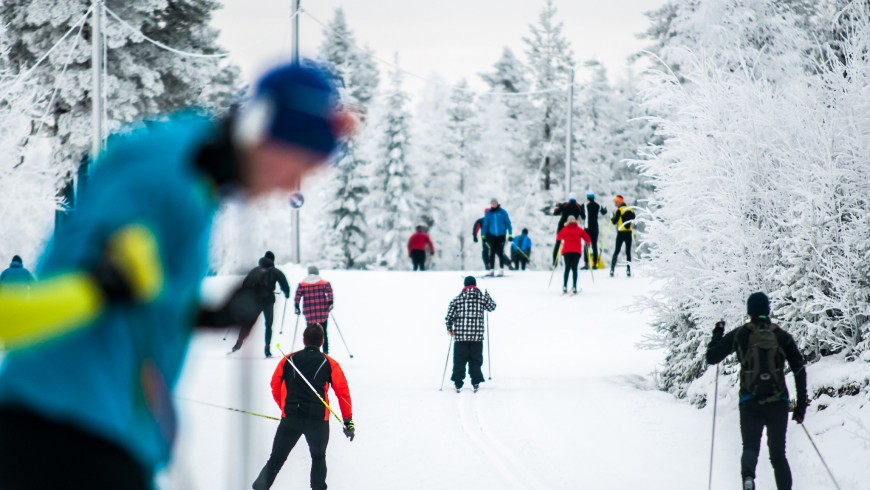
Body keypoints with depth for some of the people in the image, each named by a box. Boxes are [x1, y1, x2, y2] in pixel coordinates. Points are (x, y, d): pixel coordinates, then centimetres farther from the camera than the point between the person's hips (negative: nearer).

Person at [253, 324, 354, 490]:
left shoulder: (287, 360, 11)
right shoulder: (329, 364, 6)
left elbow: (275, 388, 16)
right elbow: (343, 392, 2)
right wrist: (348, 421, 8)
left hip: (290, 418, 1)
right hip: (318, 420, -1)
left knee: (276, 459, 6)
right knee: (318, 458, 22)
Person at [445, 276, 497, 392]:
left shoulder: (457, 299, -1)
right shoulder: (482, 297, 0)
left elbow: (449, 315, -4)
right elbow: (492, 307, 16)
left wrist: (449, 328, 10)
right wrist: (487, 296, 33)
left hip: (460, 335, 0)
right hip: (477, 335, 0)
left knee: (459, 360, 7)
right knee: (476, 360, 11)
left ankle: (458, 384, 4)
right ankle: (476, 383, 10)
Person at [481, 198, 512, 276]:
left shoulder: (502, 212, -2)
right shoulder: (489, 213, 5)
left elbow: (508, 223, 0)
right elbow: (485, 224, 7)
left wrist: (510, 234, -5)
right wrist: (483, 235, 4)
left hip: (501, 235, -2)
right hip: (492, 235, 2)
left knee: (500, 252, -3)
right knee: (492, 253, 2)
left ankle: (501, 270, 4)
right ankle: (491, 270, 6)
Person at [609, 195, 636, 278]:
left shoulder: (619, 210, -10)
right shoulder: (631, 209, 7)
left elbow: (614, 221, -10)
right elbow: (634, 220, 13)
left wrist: (612, 217, 10)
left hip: (621, 233, -4)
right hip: (629, 233, 4)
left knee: (616, 251, 3)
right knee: (628, 251, 7)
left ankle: (612, 270, -4)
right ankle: (628, 270, -4)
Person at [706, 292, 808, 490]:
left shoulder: (739, 335, 1)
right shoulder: (782, 335, 4)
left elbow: (711, 358, 6)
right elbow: (800, 369, 0)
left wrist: (717, 335, 23)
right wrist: (801, 404, 4)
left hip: (750, 402, -1)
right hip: (778, 403, 1)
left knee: (750, 447, 2)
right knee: (778, 453, 11)